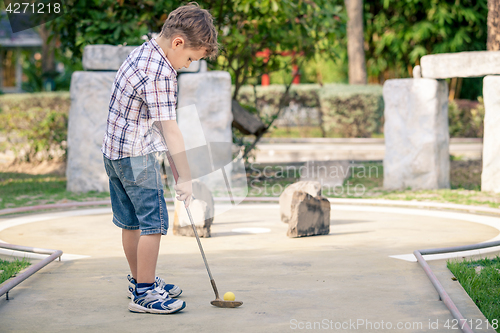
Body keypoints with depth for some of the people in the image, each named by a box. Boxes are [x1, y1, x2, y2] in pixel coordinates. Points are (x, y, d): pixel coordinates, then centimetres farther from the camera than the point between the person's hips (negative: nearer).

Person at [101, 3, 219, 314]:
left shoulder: (144, 52, 10)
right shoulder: (160, 73, -21)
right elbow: (169, 128, -22)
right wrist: (185, 177, -19)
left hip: (115, 149, 10)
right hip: (137, 156, -10)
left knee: (132, 221, 18)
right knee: (154, 222, -5)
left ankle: (140, 281, 30)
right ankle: (144, 293, 0)